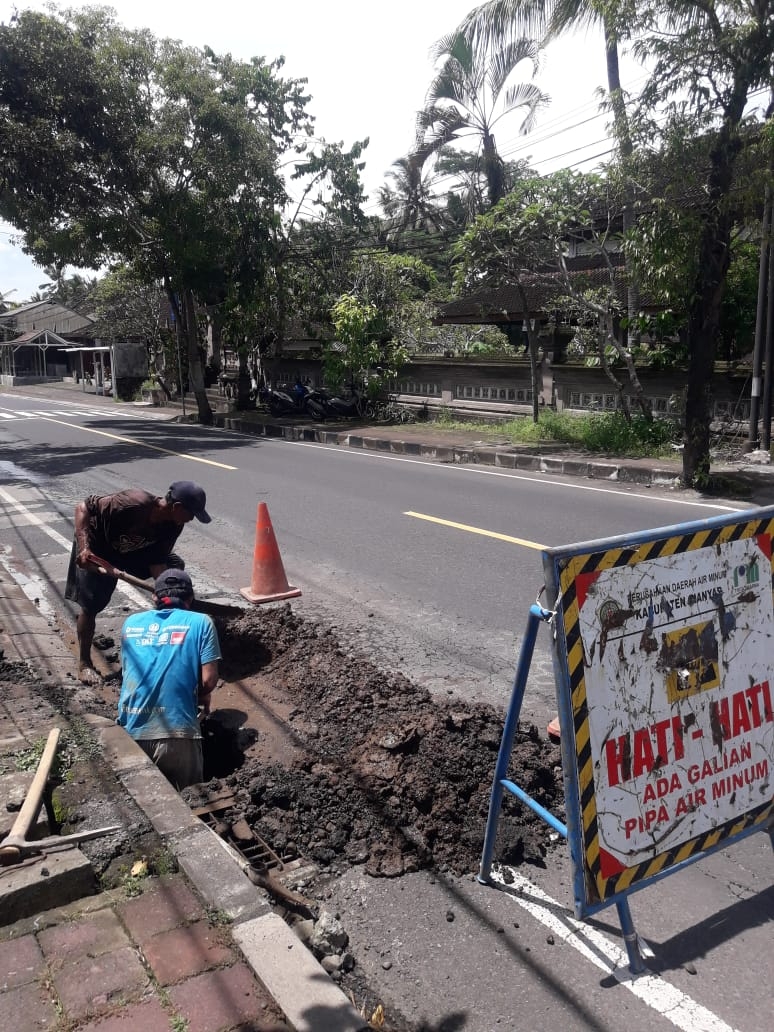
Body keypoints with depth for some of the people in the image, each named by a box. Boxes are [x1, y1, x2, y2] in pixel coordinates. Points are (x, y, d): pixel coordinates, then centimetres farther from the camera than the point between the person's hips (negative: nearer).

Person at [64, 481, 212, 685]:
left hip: (133, 549, 6)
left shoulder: (173, 525, -20)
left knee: (175, 566, 0)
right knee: (91, 606, -7)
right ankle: (84, 663, 15)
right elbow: (82, 507, -32)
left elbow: (157, 562, -12)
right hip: (96, 549, -6)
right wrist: (83, 547, -41)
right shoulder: (132, 504, -40)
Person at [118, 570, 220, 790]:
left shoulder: (131, 622, 14)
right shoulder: (200, 622, 3)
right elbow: (209, 681, -4)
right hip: (174, 730, -3)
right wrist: (202, 697, 19)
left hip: (129, 730, 4)